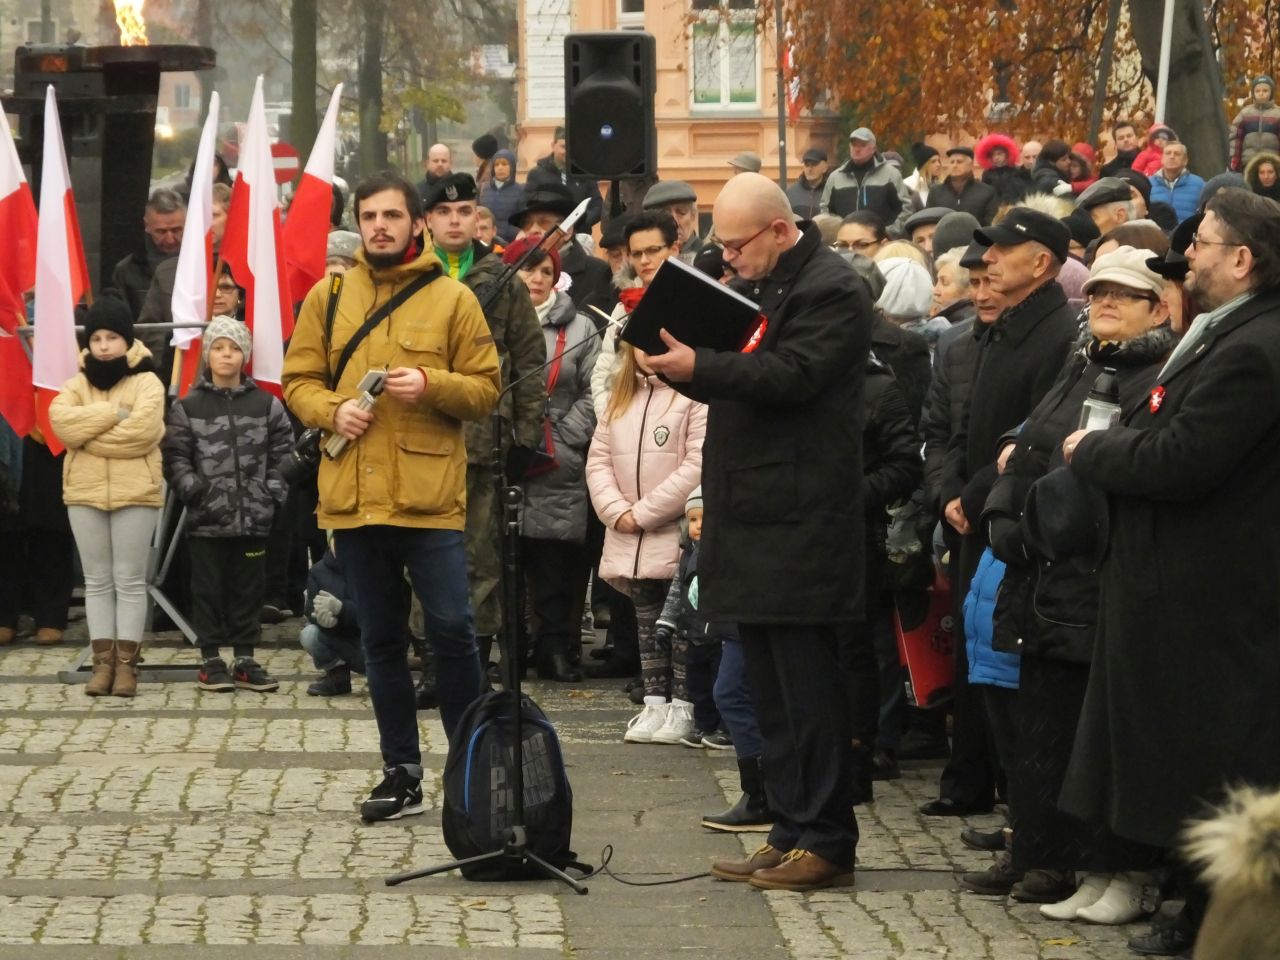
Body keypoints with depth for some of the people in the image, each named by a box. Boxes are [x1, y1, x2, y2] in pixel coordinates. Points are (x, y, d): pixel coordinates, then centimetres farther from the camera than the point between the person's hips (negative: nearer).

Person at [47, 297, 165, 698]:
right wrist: (114, 413, -16)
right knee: (97, 580, 6)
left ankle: (126, 663, 3)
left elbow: (143, 428, -19)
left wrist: (88, 434, -11)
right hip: (85, 492, 4)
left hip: (135, 493, -4)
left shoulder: (146, 382, -2)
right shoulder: (78, 384, 10)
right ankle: (103, 661, 9)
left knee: (130, 579, 1)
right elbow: (61, 420, -10)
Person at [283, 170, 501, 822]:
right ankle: (402, 774, 18)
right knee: (381, 639, 10)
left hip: (431, 498, -3)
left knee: (451, 629, -6)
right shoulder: (328, 297, 9)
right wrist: (332, 409, -8)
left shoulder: (451, 299, 2)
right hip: (353, 498, 3)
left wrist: (432, 384, -17)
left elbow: (486, 388, 1)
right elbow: (298, 380, 12)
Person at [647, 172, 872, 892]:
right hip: (754, 519, 10)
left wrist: (696, 367, -26)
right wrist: (681, 363, 2)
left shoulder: (832, 291, -10)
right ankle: (792, 833, 18)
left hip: (800, 525, -10)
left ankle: (826, 841, -2)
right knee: (771, 689, 12)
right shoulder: (758, 288, 20)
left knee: (807, 685, -7)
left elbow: (791, 375, -22)